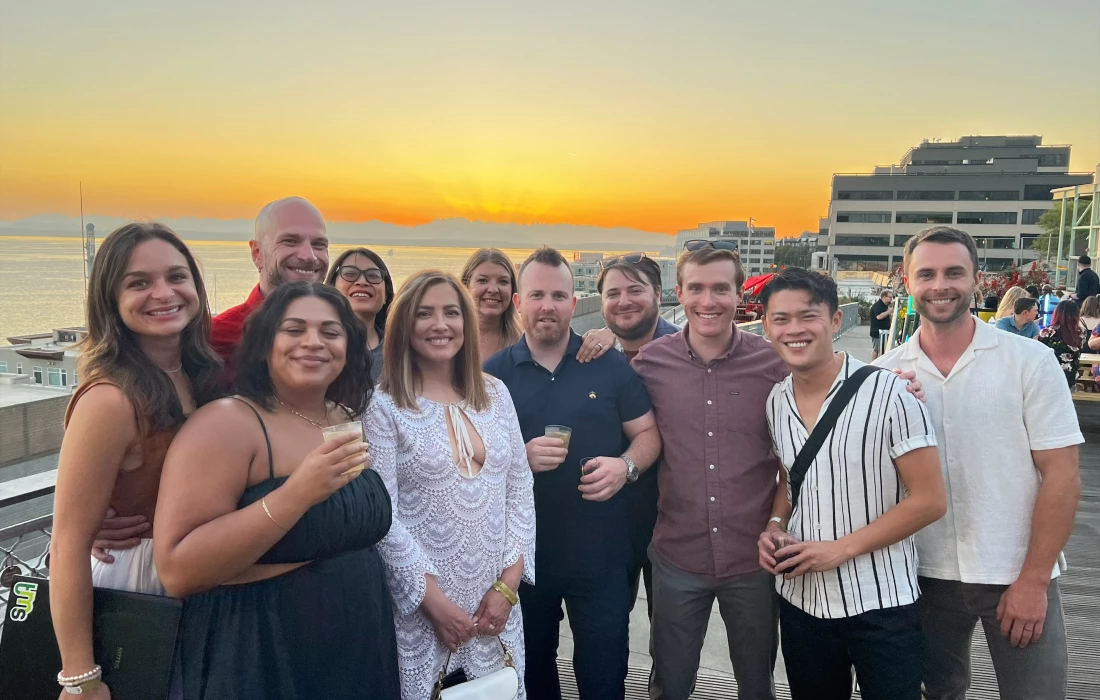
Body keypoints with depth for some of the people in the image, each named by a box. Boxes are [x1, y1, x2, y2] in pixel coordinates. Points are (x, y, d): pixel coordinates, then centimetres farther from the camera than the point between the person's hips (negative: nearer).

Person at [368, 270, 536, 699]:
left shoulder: (495, 393, 4)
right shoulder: (384, 407, -8)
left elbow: (521, 491, 5)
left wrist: (508, 582, -3)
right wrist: (434, 600, -12)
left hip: (497, 601, 4)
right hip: (422, 608, -4)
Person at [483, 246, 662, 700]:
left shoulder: (611, 366, -1)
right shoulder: (494, 372, -2)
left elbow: (647, 433, 4)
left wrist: (626, 466, -17)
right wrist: (519, 458, -20)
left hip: (601, 556, 0)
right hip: (522, 555, 1)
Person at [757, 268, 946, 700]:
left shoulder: (887, 393, -16)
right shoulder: (776, 402, 1)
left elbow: (929, 501, -14)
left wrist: (841, 549, -18)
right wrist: (775, 526, -4)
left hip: (881, 605, -5)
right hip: (800, 600, 5)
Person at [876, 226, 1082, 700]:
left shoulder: (1031, 361, -8)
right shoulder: (884, 373, -3)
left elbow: (1061, 475, -8)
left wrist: (1033, 580, -10)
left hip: (1018, 576, -2)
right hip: (926, 573, 2)